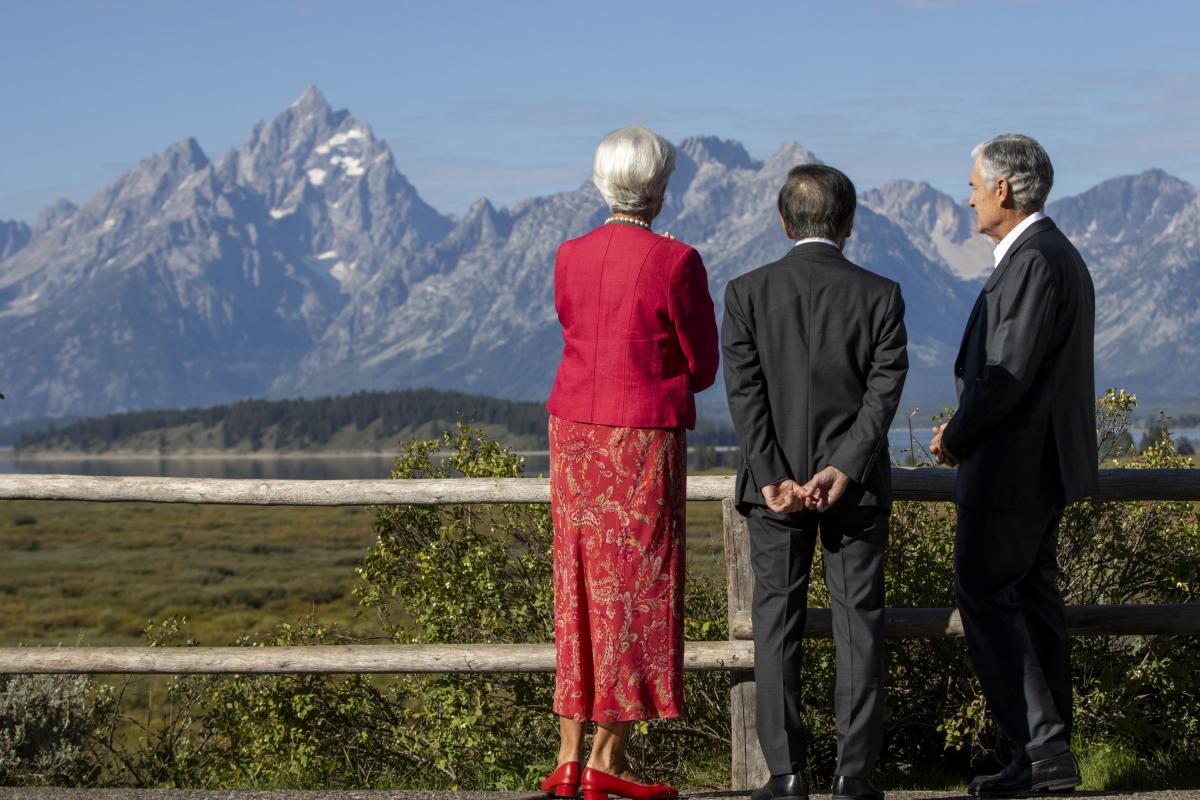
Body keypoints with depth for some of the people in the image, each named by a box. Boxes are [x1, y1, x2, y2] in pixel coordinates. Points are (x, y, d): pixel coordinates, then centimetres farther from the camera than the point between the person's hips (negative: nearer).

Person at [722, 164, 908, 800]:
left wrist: (774, 478, -10)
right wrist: (843, 469, -14)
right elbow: (885, 387, -10)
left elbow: (744, 391, -8)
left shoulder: (747, 293, -2)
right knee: (858, 623, 5)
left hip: (776, 487, 0)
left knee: (777, 624, 6)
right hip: (857, 486, 0)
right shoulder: (880, 296, -3)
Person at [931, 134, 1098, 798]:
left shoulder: (1034, 263, -18)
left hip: (1012, 467, -10)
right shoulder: (1057, 257, 16)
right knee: (1032, 598, 12)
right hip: (1042, 467, 10)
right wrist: (965, 426, 10)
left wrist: (957, 437, -7)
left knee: (984, 594, -7)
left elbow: (1011, 373, -21)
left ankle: (1041, 747, -9)